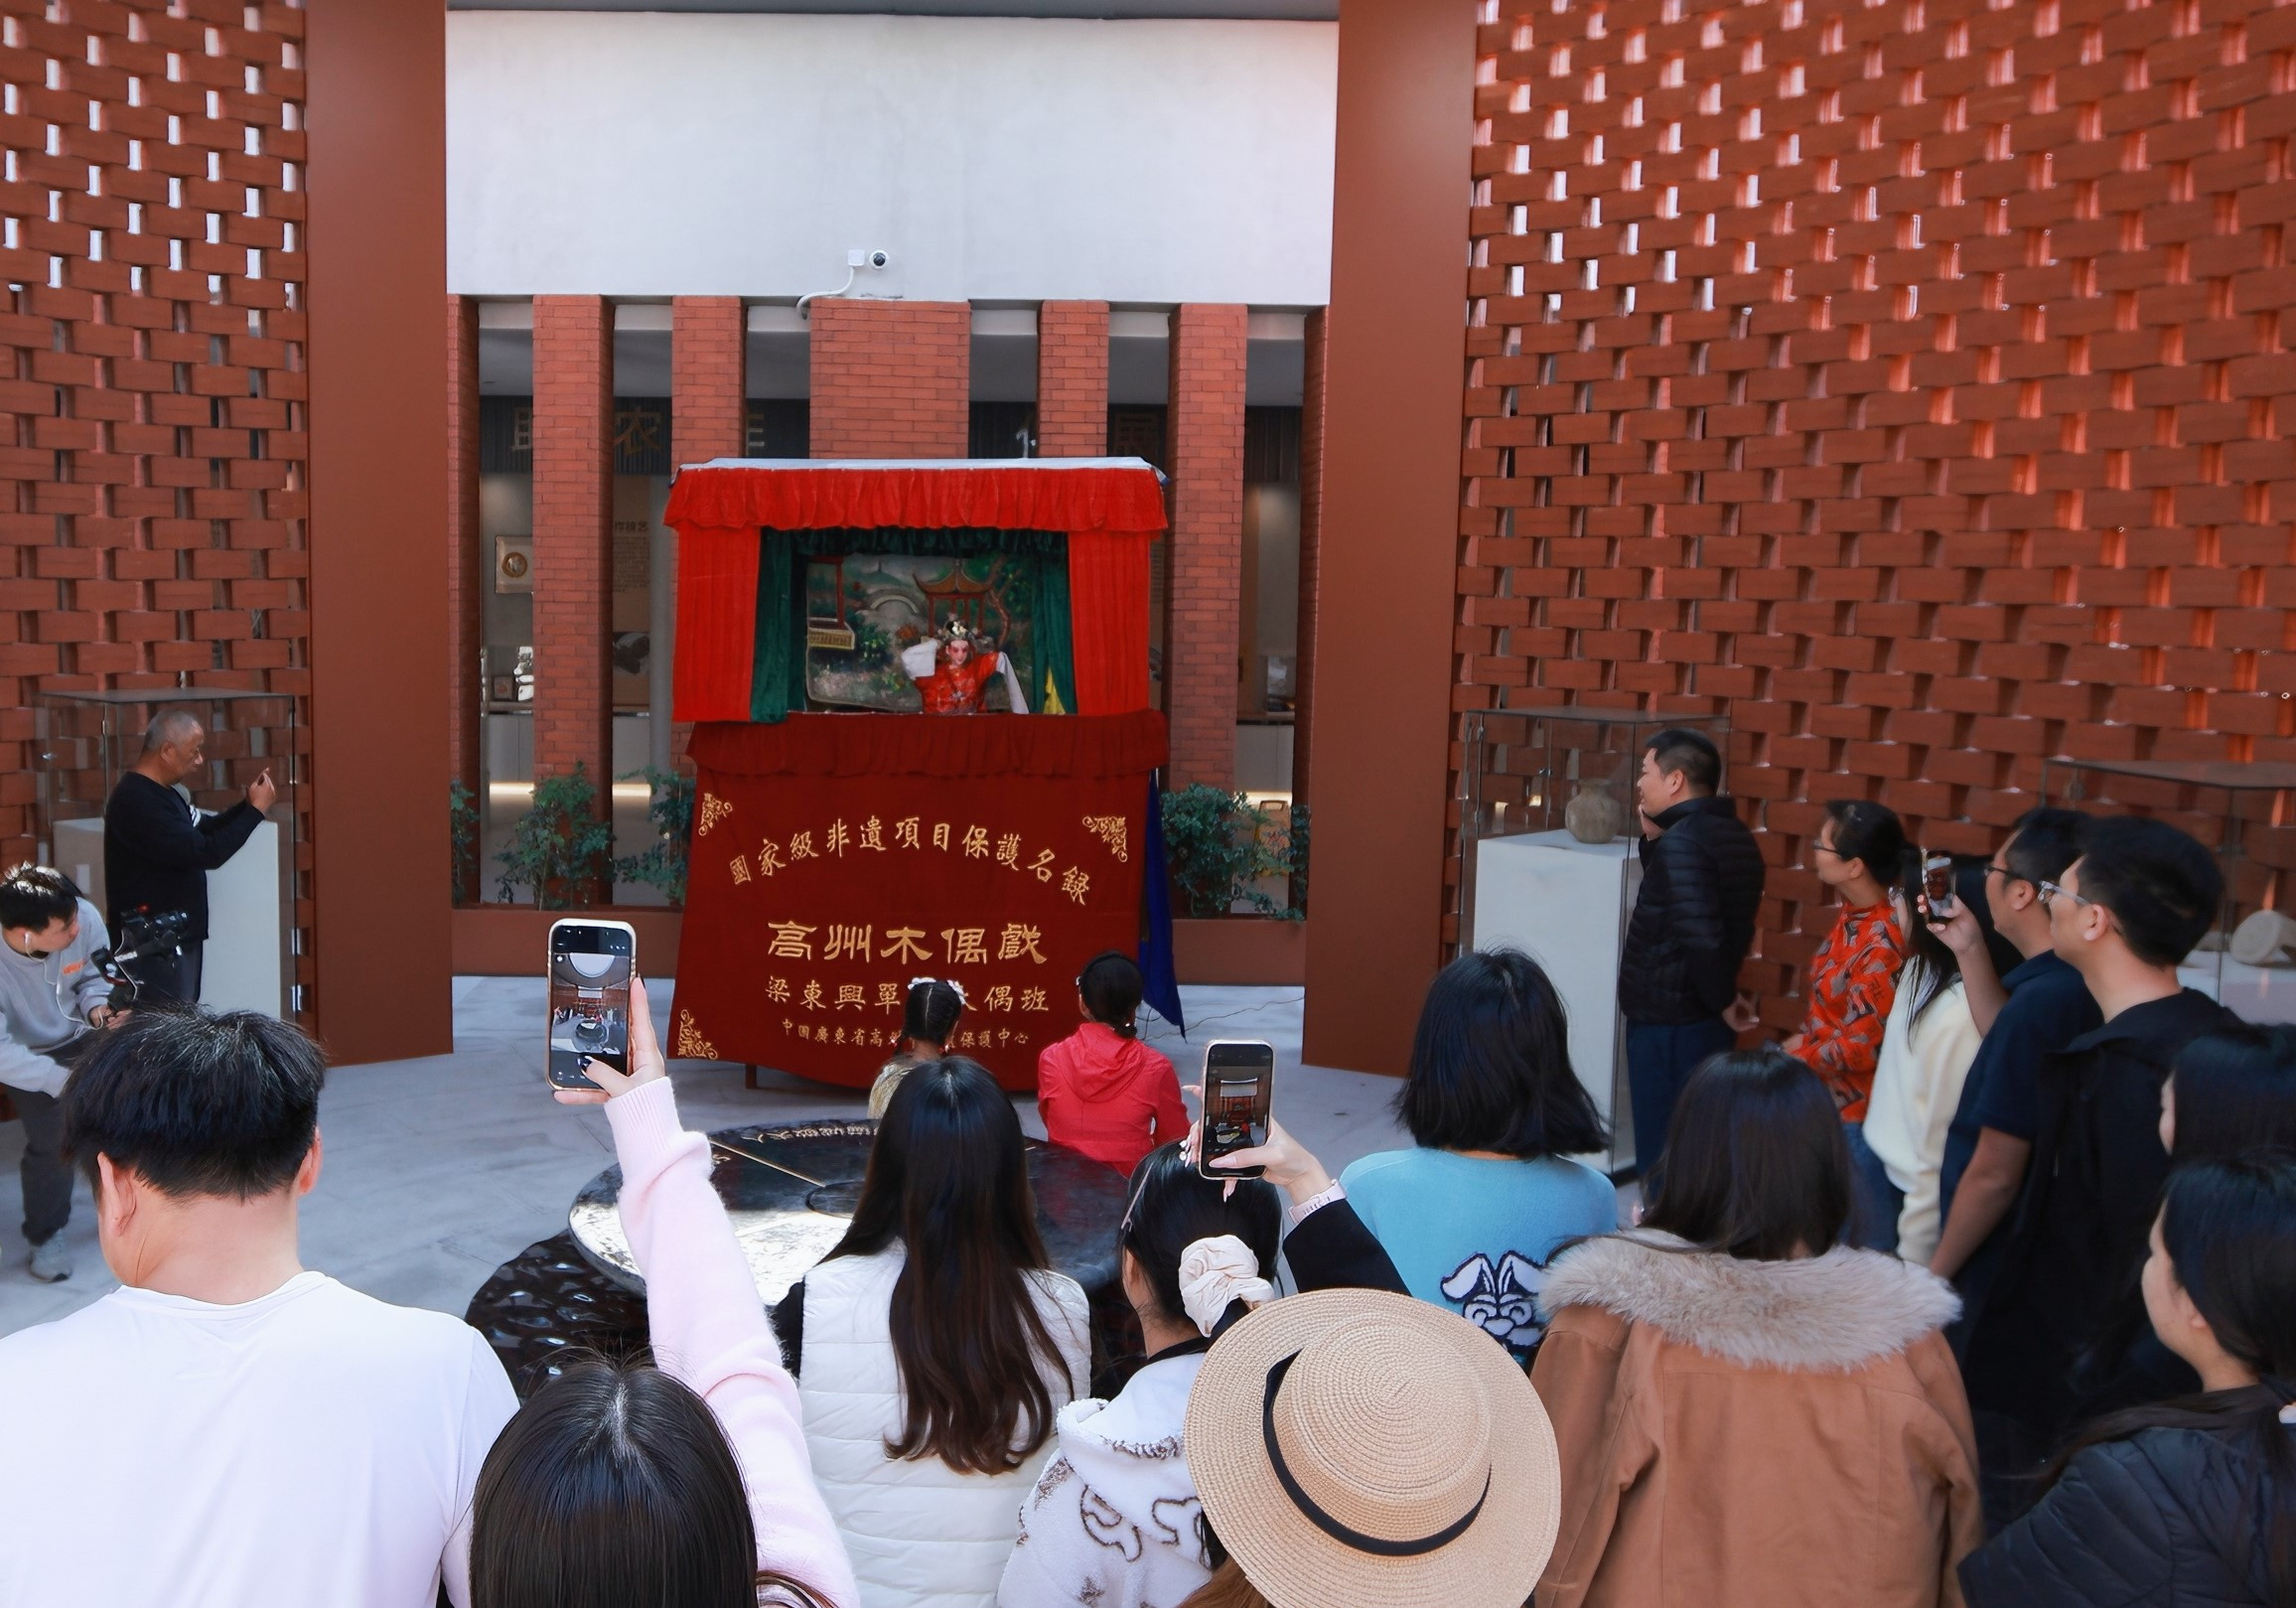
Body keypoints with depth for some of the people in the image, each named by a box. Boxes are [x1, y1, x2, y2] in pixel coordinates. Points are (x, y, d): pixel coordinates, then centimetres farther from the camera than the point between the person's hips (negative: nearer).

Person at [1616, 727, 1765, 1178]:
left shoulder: (1681, 842, -21)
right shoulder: (1732, 835, 9)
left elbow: (1702, 938, -30)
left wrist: (1723, 1000, -14)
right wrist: (1654, 840, 6)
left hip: (1669, 1027, -10)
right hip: (1701, 1021, 10)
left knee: (1662, 1155, 0)